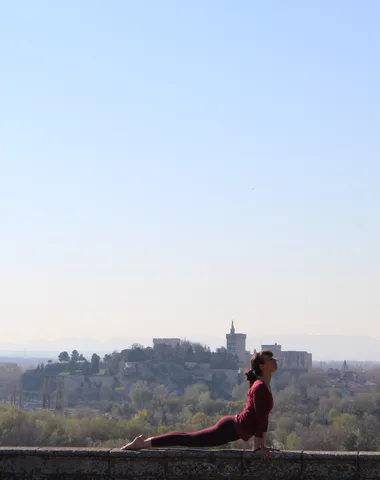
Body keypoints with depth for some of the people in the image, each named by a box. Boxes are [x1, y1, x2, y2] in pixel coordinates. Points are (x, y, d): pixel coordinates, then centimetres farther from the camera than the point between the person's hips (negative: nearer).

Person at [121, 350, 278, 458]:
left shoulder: (264, 387, 13)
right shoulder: (260, 388, -19)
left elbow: (263, 417, 19)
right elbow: (259, 417, -21)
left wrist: (261, 443, 18)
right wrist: (258, 446, -20)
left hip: (233, 427, 9)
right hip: (231, 429, -9)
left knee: (189, 439, 14)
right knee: (188, 439, -4)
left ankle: (147, 441, 19)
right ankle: (143, 443, -1)